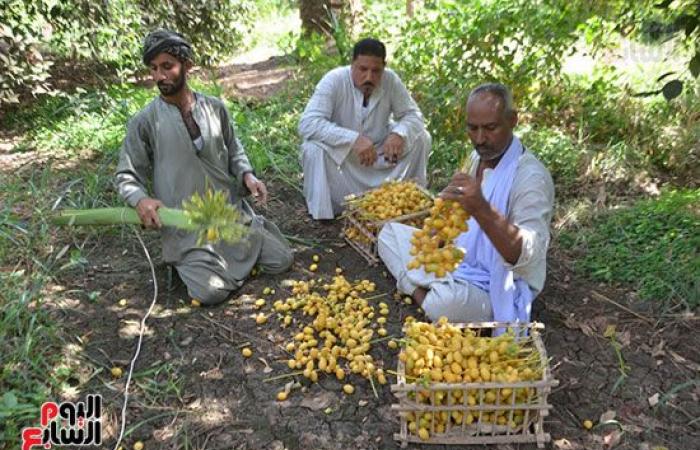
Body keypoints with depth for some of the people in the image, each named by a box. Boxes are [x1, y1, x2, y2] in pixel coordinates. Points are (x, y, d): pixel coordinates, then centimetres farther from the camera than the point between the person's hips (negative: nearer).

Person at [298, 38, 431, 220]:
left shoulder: (390, 80, -13)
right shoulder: (334, 80, -23)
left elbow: (413, 114, -6)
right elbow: (307, 124, -33)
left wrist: (399, 133, -31)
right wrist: (354, 139, -44)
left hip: (380, 153, 3)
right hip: (339, 155, -3)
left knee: (421, 137, -13)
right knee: (313, 148, -33)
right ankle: (323, 211, -11)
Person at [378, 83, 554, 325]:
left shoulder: (530, 176, -23)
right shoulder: (479, 156, 3)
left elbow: (527, 256, -35)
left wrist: (481, 209, -48)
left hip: (494, 291, -8)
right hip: (457, 262, 8)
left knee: (447, 301, -40)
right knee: (390, 232, 7)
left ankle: (431, 298, -5)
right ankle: (424, 296, -10)